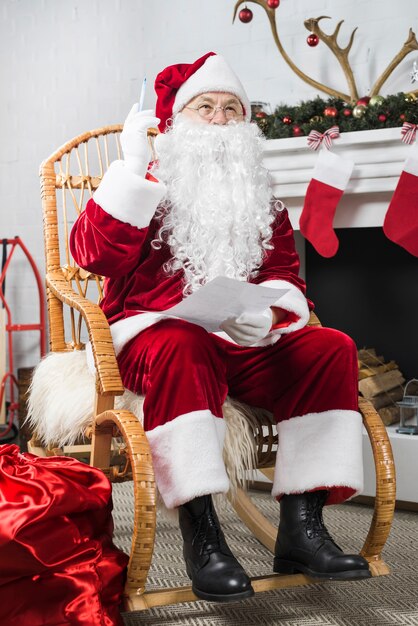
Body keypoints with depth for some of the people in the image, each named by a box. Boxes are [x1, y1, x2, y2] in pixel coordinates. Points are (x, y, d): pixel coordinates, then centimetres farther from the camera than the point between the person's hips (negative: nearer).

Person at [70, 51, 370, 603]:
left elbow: (285, 273, 10)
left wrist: (268, 315, -13)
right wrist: (133, 166, -15)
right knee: (181, 348, -39)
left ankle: (301, 527, -21)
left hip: (244, 343, 5)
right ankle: (201, 533, -35)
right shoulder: (152, 186, 6)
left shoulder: (260, 198, 19)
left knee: (332, 348, -17)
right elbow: (96, 253, -11)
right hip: (154, 331, -4)